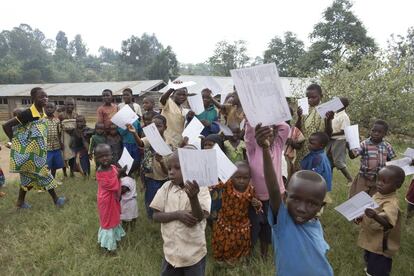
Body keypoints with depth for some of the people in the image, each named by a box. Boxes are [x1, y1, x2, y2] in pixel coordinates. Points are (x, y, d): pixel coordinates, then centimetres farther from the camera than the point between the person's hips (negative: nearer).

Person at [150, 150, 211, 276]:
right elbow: (156, 216, -4)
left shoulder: (200, 188, -13)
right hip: (171, 251, 3)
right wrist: (177, 214, -19)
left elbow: (199, 217, -23)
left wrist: (193, 197, -40)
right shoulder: (166, 187, -3)